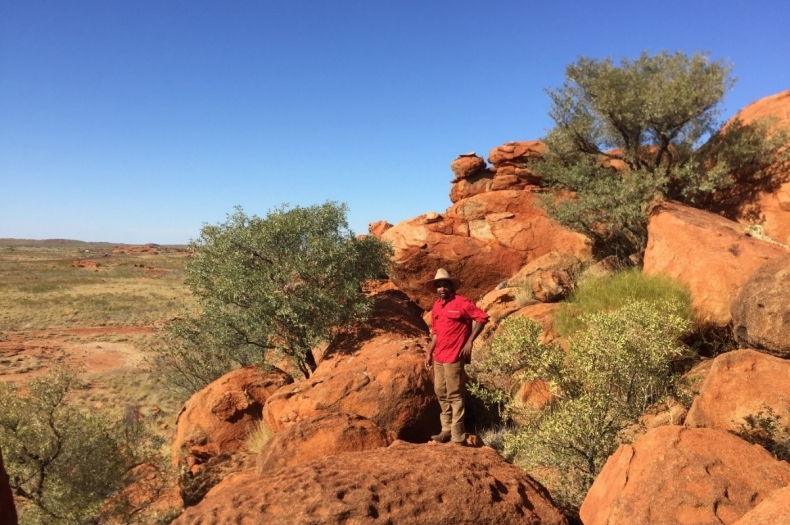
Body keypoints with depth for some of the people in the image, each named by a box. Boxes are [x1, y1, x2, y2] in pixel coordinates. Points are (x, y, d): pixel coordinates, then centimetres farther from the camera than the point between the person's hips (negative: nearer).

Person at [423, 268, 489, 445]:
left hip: (454, 357, -8)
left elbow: (482, 317, -13)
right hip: (439, 357, 8)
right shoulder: (436, 306, 11)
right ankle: (447, 430, 27)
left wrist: (469, 342, -16)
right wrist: (429, 353, 15)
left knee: (455, 396, -3)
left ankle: (458, 437, 4)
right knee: (441, 393, 14)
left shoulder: (461, 302, -11)